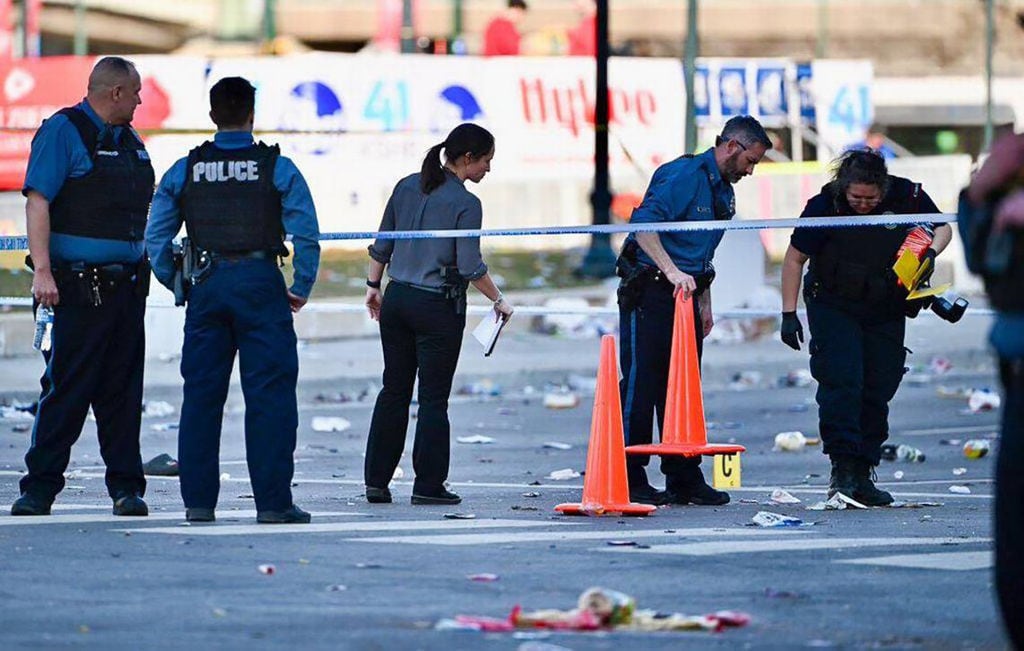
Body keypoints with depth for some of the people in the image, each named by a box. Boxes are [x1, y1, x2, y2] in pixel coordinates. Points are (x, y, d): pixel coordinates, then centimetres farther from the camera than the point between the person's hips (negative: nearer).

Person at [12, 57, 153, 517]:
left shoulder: (130, 142, 18)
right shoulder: (62, 132, -6)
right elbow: (37, 203, -12)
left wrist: (146, 267, 23)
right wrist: (42, 271, -20)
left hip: (126, 284, 7)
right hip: (79, 285, -7)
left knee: (123, 388, 7)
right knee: (66, 388, -6)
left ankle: (126, 487, 10)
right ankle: (40, 488, -1)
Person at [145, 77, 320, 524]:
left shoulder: (184, 170, 6)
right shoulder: (277, 169, -2)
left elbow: (156, 237, 5)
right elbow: (306, 235, -7)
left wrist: (177, 285, 16)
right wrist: (301, 290, 4)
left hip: (207, 286, 3)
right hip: (260, 285, -3)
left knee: (201, 394, 9)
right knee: (269, 395, -1)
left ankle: (198, 500, 8)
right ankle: (273, 501, -4)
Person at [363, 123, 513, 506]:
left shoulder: (407, 187, 5)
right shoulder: (465, 204, -13)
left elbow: (381, 245, 9)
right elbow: (471, 267, -15)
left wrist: (373, 286, 20)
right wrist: (498, 301, -2)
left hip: (396, 300, 6)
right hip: (438, 307, -6)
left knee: (394, 391, 12)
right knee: (433, 398, 1)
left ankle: (376, 481, 11)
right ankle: (428, 485, 3)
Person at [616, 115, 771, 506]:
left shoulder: (723, 191, 16)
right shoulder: (684, 175, -14)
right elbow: (642, 224, -25)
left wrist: (705, 305, 22)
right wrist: (671, 272, -30)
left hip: (686, 295, 9)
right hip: (650, 293, -9)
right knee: (641, 385, -6)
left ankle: (685, 478, 13)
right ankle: (630, 480, -3)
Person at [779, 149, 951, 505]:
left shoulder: (907, 196, -12)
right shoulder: (824, 206, -18)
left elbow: (942, 226, 7)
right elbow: (795, 258, -7)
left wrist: (930, 252, -16)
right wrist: (789, 314, -9)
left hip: (887, 312, 3)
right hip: (834, 307, -3)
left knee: (878, 392, 2)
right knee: (841, 382, -18)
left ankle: (862, 475, 10)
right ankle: (843, 468, -20)